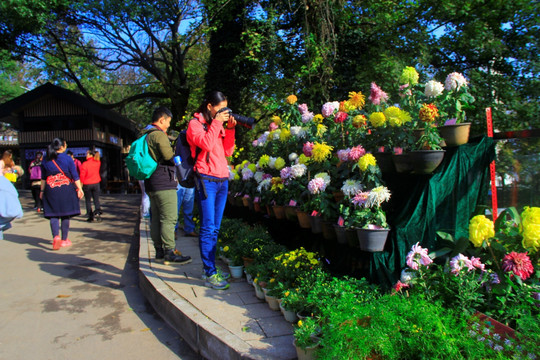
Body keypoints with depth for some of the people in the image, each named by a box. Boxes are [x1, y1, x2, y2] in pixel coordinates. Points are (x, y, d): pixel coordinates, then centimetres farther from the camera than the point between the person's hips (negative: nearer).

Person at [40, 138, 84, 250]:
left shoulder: (46, 160, 4)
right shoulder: (67, 158, -5)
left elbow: (43, 177, 9)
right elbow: (75, 176, -5)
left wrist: (42, 190, 15)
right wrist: (79, 188, 1)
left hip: (50, 190, 2)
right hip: (66, 190, -2)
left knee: (53, 215, 5)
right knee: (65, 214, 7)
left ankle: (56, 236, -15)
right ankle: (64, 240, 13)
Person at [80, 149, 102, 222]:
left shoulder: (85, 164, -13)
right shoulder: (97, 163, -2)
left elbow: (82, 175, -11)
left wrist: (81, 183, 3)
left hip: (87, 184, -3)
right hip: (96, 183, 3)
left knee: (88, 201, 7)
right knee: (96, 200, 10)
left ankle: (90, 216, 8)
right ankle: (98, 212, -8)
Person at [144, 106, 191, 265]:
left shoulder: (145, 135, 18)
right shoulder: (159, 135, -13)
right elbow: (169, 156, -19)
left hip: (151, 183, 10)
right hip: (164, 183, -10)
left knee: (156, 218, 12)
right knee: (169, 218, -7)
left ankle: (159, 251, 19)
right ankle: (170, 253, -5)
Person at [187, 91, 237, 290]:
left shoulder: (218, 124, 19)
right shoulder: (195, 124, 0)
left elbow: (227, 151, 15)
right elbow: (206, 143, -18)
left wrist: (230, 129, 4)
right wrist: (217, 123, -9)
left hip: (222, 180, 7)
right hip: (206, 180, -7)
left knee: (215, 228, 9)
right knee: (208, 228, -7)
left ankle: (210, 268, 17)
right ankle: (210, 274, -2)